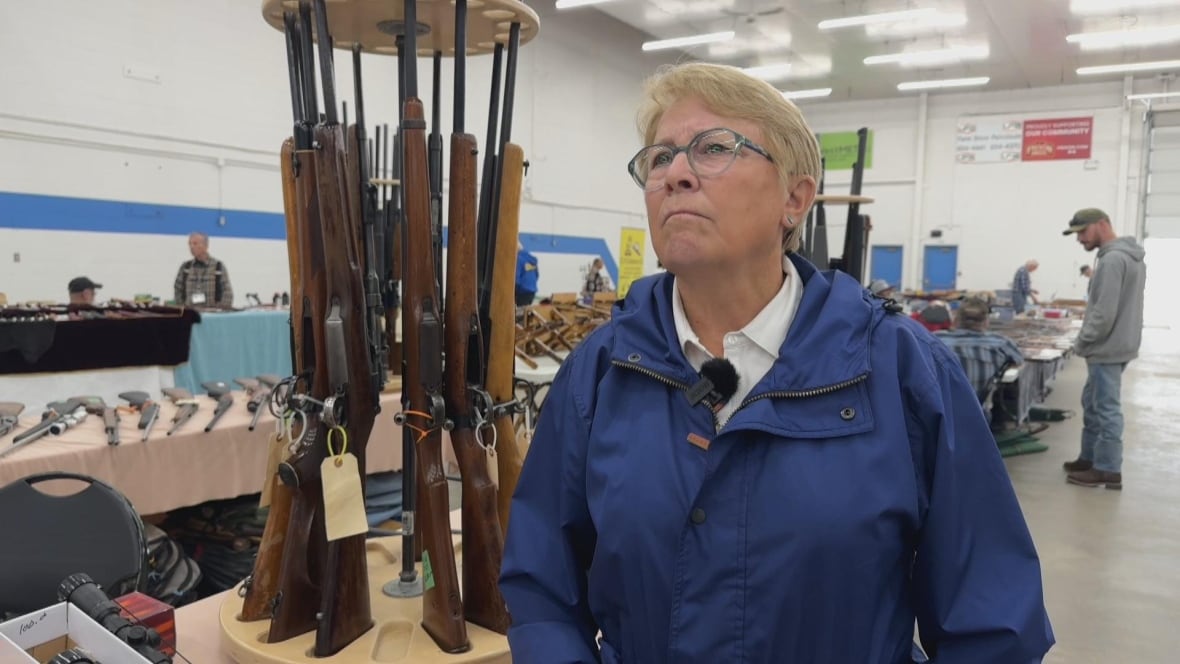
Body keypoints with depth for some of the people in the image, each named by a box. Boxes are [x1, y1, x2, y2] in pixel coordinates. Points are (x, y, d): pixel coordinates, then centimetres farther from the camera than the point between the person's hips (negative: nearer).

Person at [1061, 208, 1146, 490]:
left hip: (1107, 348, -10)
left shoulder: (1112, 259, -20)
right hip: (1114, 344, 10)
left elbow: (1104, 313, -24)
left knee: (1106, 409, -3)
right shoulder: (1129, 255, 13)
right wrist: (1087, 341, 15)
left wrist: (1082, 342, -11)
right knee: (1093, 405, 19)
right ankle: (1090, 457, 28)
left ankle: (1108, 470, 4)